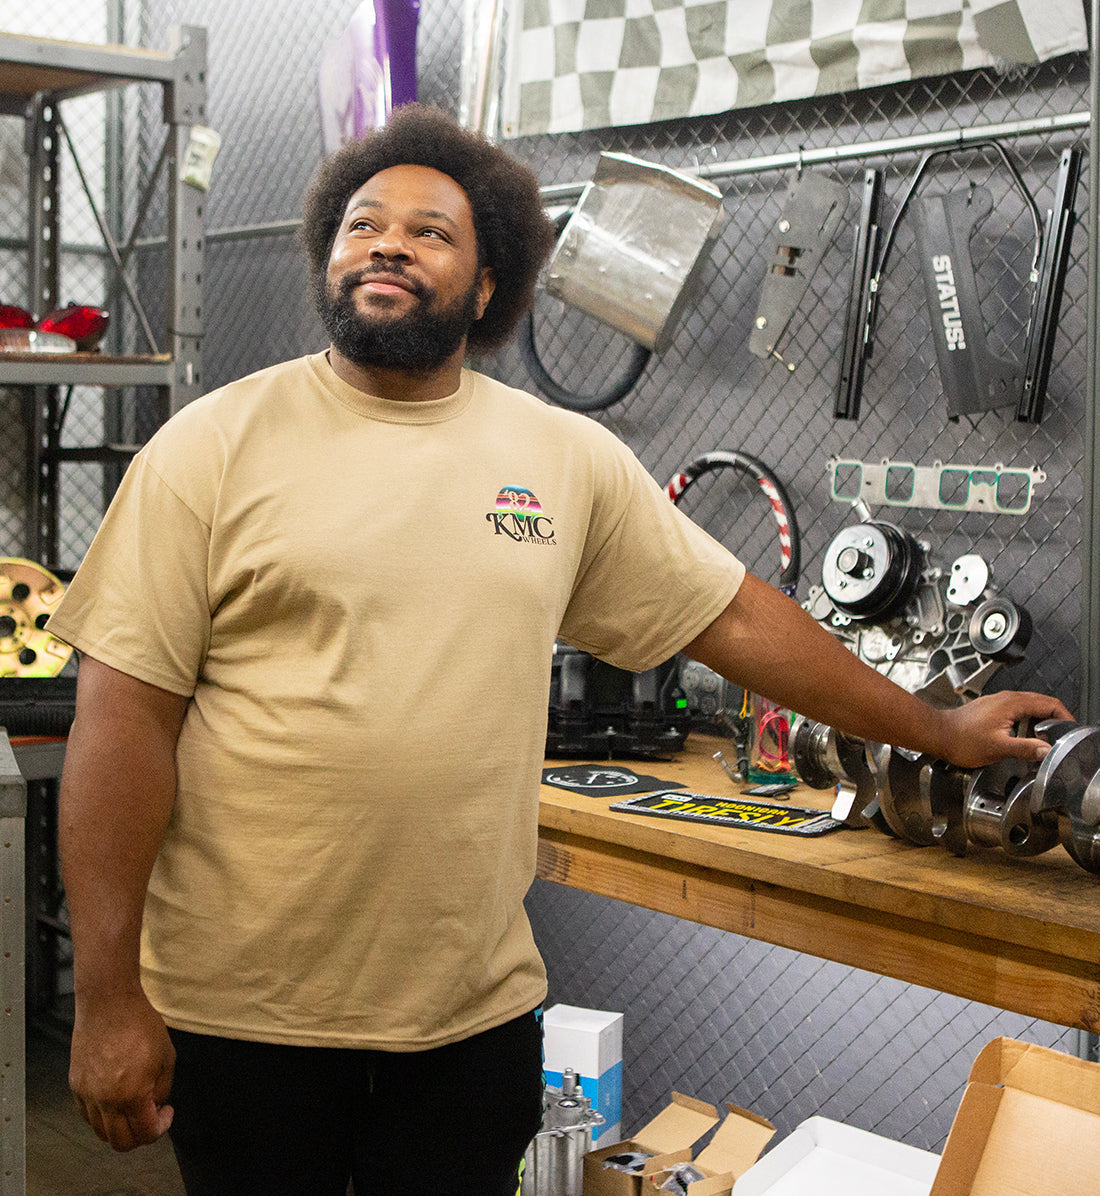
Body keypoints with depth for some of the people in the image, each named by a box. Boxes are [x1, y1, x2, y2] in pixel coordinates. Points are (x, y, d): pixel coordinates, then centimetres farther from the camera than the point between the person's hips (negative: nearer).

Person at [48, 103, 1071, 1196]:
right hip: (242, 1016, -2)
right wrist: (107, 996, -12)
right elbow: (126, 715, -9)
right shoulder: (216, 444, -5)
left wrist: (938, 732, 14)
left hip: (474, 1013, 3)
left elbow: (733, 618, 11)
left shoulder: (569, 459, 4)